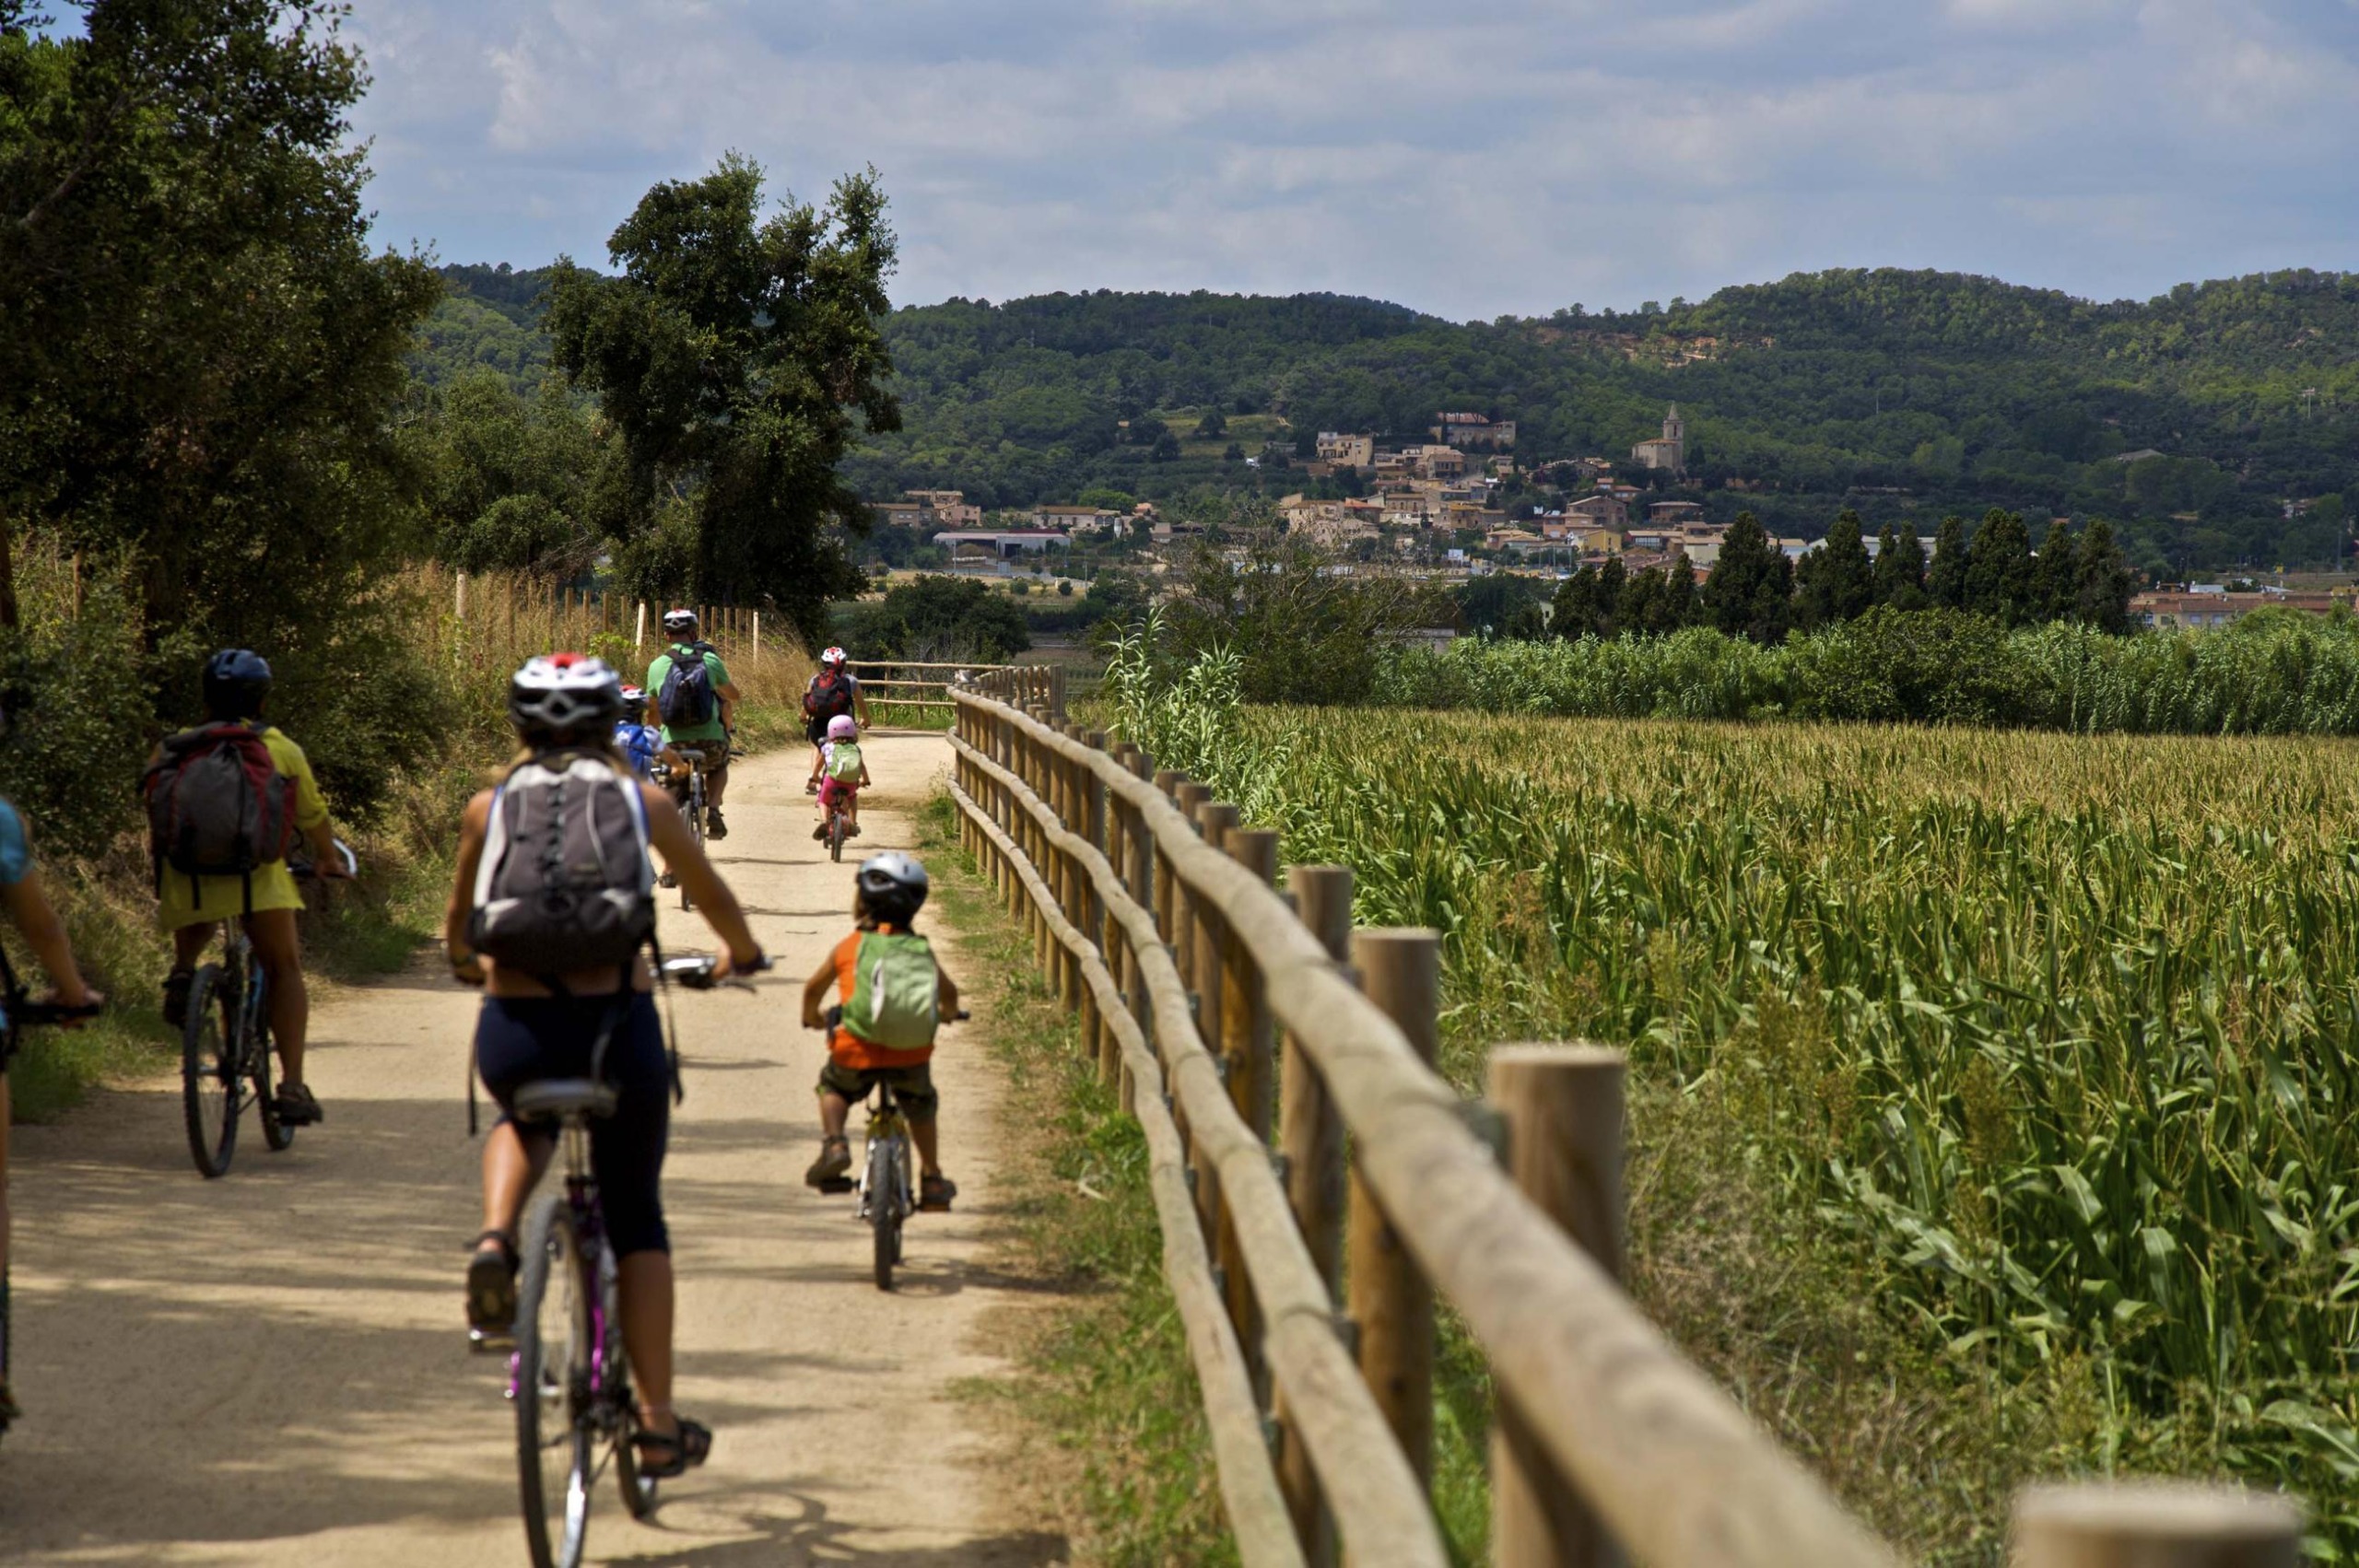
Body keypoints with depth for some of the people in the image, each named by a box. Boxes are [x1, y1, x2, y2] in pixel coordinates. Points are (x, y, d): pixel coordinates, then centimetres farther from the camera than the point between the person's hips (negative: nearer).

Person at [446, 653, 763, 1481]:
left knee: (523, 1118, 36)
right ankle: (659, 1421, 16)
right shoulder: (643, 802, 8)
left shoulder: (489, 808, 8)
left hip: (515, 1034, 1)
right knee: (636, 1216, 17)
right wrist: (740, 954, 45)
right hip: (618, 1025, -1)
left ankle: (495, 1239, 5)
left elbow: (458, 927, 22)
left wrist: (467, 965, 46)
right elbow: (715, 899, 23)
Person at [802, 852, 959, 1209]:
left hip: (856, 1050, -1)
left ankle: (834, 1143, 6)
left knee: (833, 1088, 29)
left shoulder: (848, 947, 7)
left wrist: (812, 1017, 38)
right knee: (922, 1106, 28)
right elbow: (948, 992, 18)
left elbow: (814, 989, 16)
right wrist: (948, 1013, 42)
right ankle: (931, 1178, 27)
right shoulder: (920, 950, 11)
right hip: (911, 1053, 1)